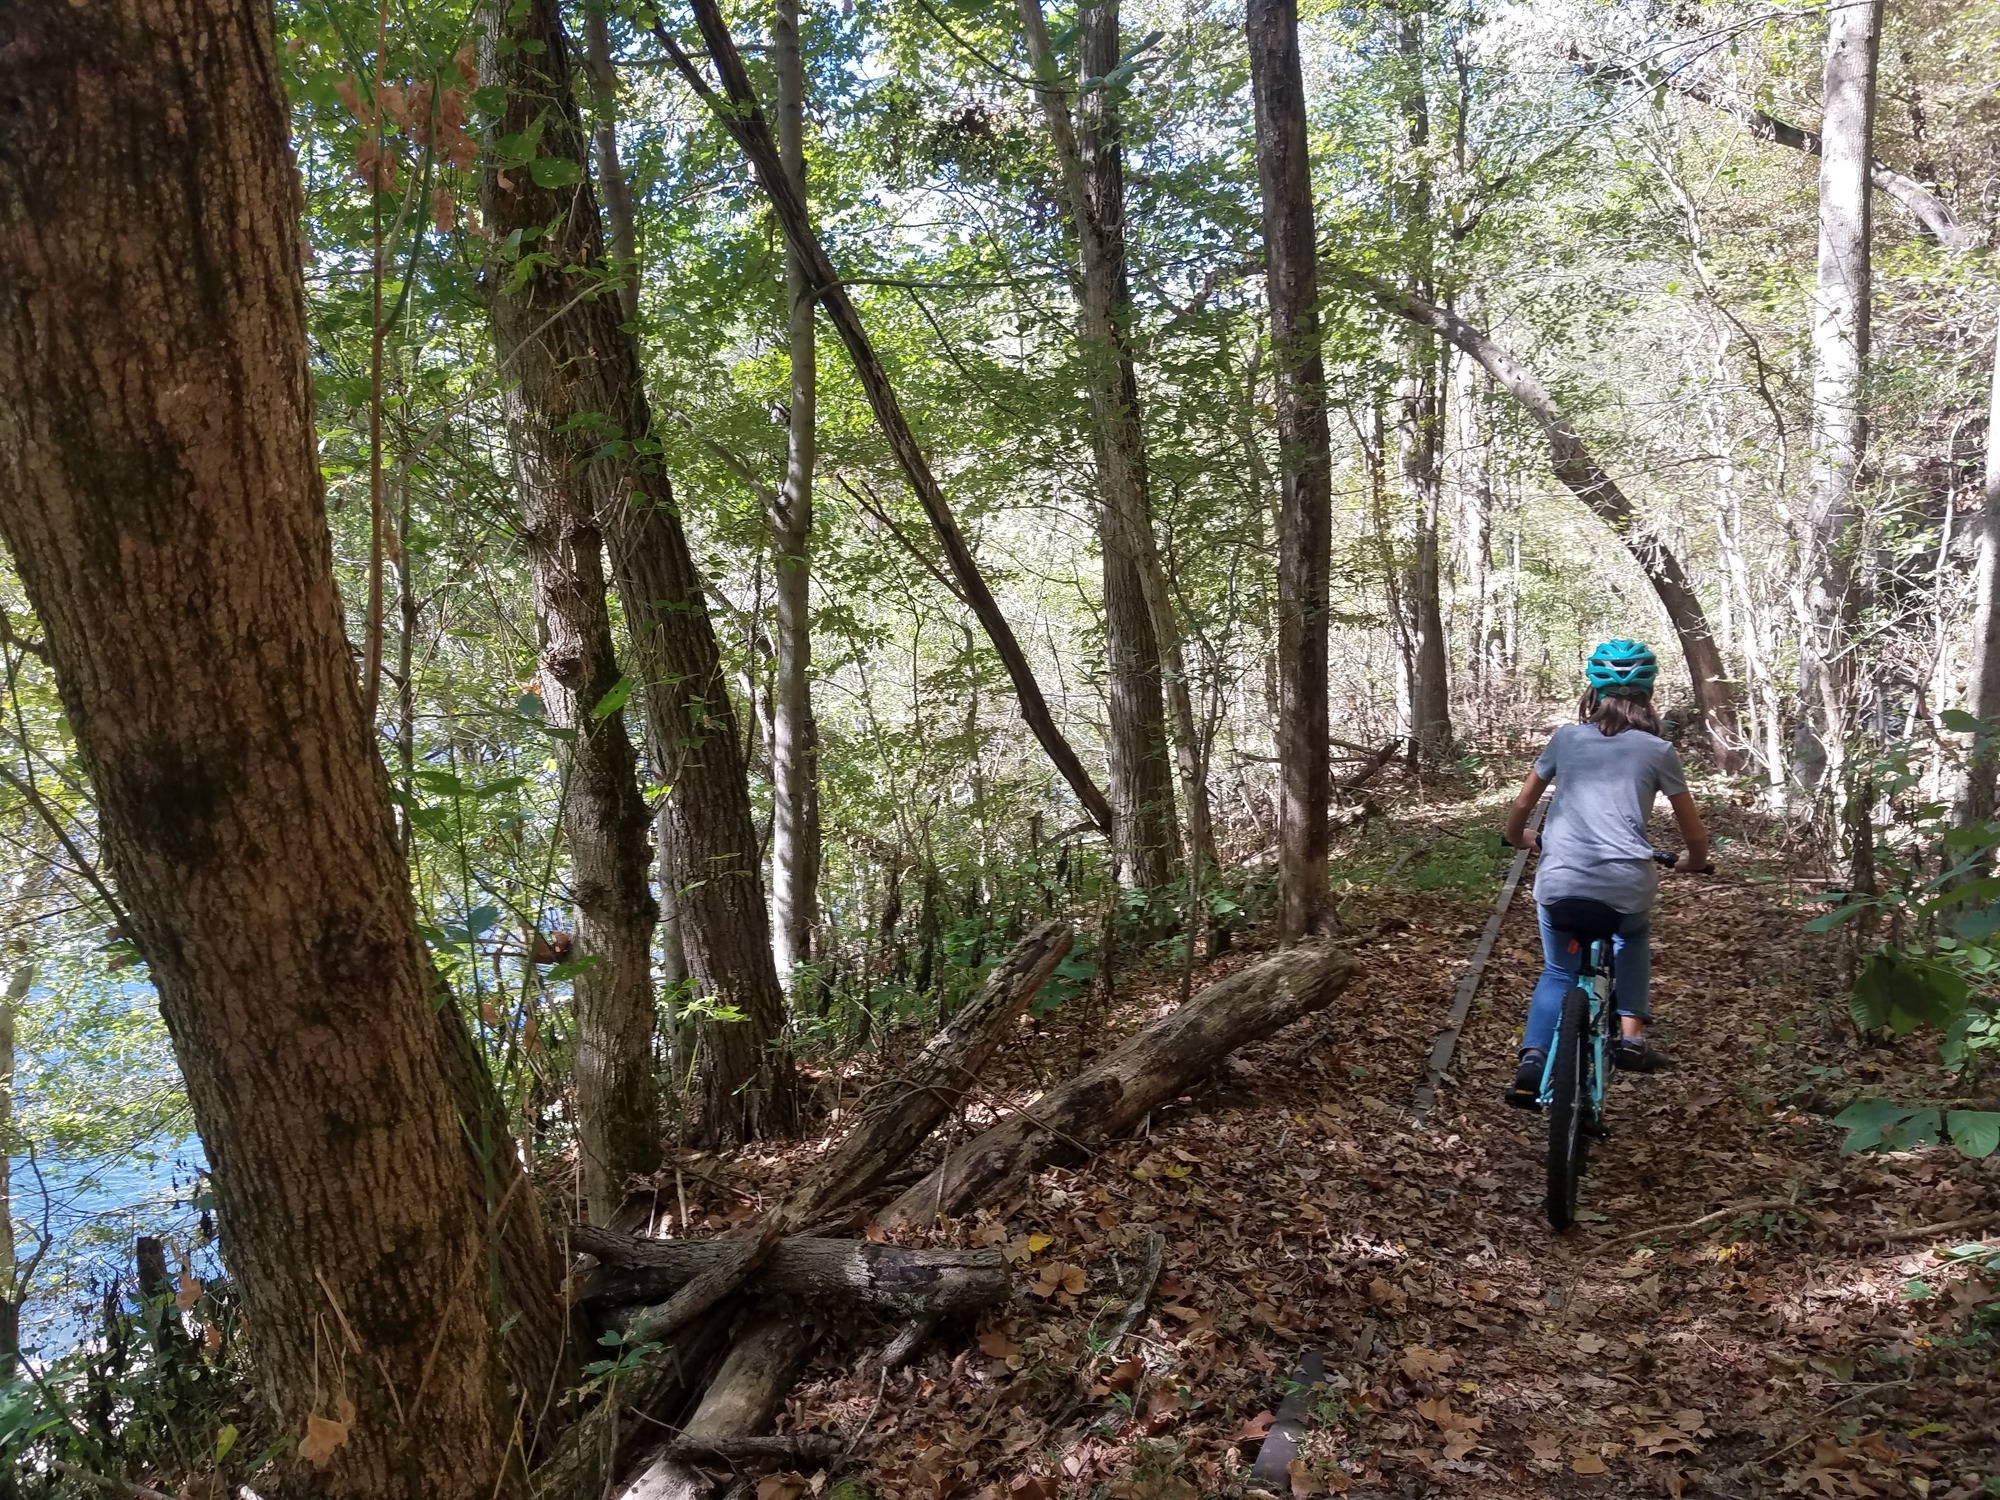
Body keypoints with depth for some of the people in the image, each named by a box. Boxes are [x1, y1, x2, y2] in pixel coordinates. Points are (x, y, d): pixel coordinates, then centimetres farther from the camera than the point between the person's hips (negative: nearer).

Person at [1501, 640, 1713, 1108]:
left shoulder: (1566, 738, 11)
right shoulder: (1657, 750, 7)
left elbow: (1521, 805, 17)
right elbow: (1694, 832, 12)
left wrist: (1518, 840, 38)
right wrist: (1697, 863, 34)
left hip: (1560, 879, 1)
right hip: (1626, 880, -1)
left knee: (1558, 971, 20)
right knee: (1633, 938, 33)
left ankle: (1531, 1063, 0)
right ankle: (1630, 1034, 21)